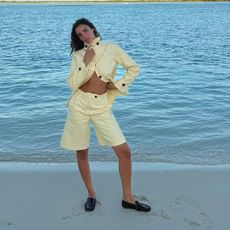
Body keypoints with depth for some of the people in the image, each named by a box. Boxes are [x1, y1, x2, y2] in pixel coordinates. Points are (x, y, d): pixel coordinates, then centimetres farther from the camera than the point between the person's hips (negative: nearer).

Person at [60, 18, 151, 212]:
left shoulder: (111, 48, 3)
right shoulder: (78, 55, 4)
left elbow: (134, 68, 8)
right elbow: (72, 84, -5)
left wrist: (118, 84, -2)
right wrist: (85, 63, -13)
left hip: (102, 105, -1)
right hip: (80, 104, 1)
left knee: (124, 150, -7)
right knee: (82, 152, 8)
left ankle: (127, 198, 10)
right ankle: (91, 195, 28)